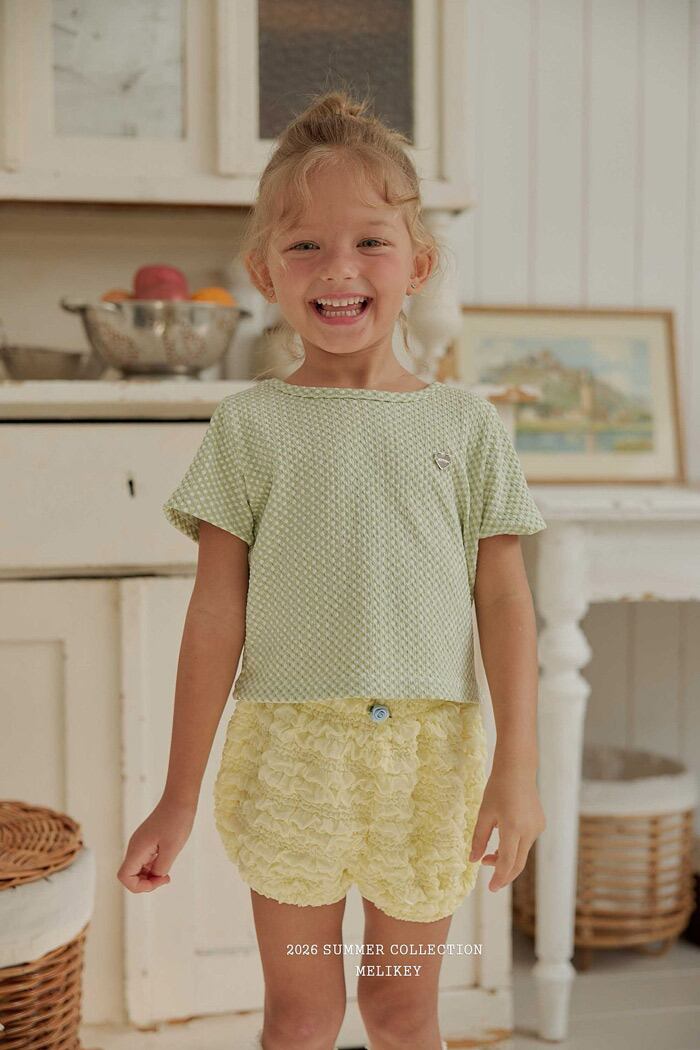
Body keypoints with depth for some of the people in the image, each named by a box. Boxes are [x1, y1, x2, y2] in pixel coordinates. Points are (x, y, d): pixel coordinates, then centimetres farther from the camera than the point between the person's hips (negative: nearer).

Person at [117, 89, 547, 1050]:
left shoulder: (466, 422, 4)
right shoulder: (250, 423, 0)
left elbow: (504, 600, 2)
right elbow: (217, 613, -1)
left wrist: (516, 770, -4)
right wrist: (181, 796, 0)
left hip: (429, 756, 1)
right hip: (289, 748, -1)